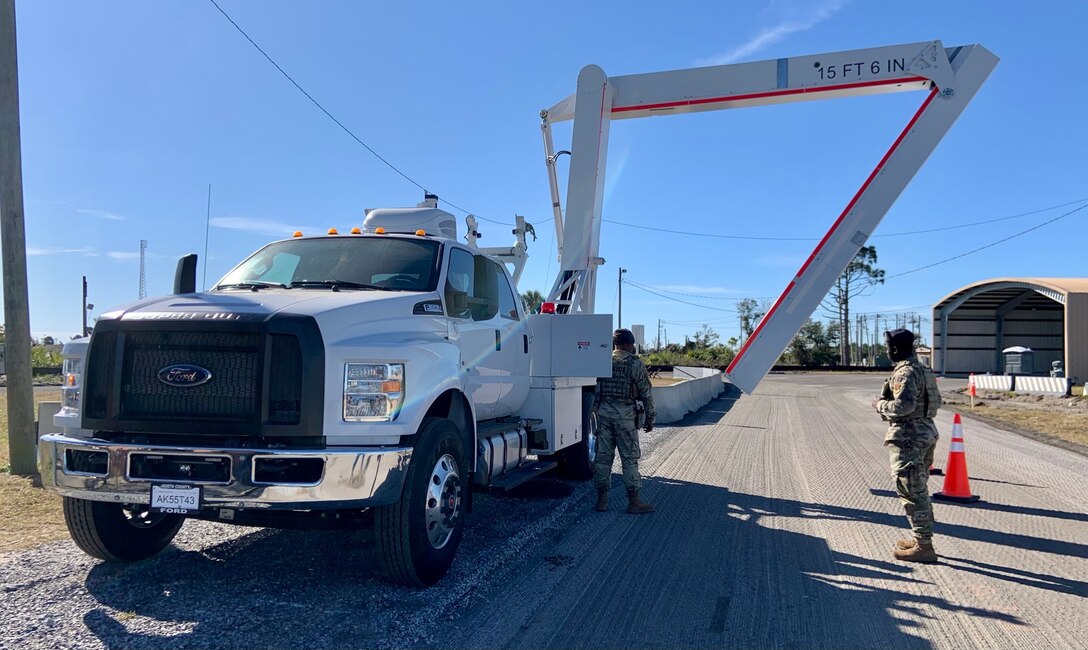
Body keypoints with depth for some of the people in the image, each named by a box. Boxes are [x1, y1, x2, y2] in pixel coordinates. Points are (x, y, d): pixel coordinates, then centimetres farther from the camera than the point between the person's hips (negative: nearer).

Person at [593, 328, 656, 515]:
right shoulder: (635, 363, -4)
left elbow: (597, 390, 9)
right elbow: (646, 393, -3)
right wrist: (650, 417, 4)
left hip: (603, 412, 4)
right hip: (625, 415, -4)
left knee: (603, 456, 8)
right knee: (630, 458, 3)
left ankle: (602, 500, 12)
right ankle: (634, 502, 7)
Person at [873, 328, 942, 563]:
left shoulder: (904, 373, -18)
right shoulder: (924, 370, 14)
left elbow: (903, 406, -26)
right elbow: (936, 400, 20)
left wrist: (880, 404, -10)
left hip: (908, 438, -10)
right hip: (926, 433, 10)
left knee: (912, 492, -5)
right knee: (919, 489, 18)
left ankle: (924, 546, -1)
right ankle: (922, 538, 27)